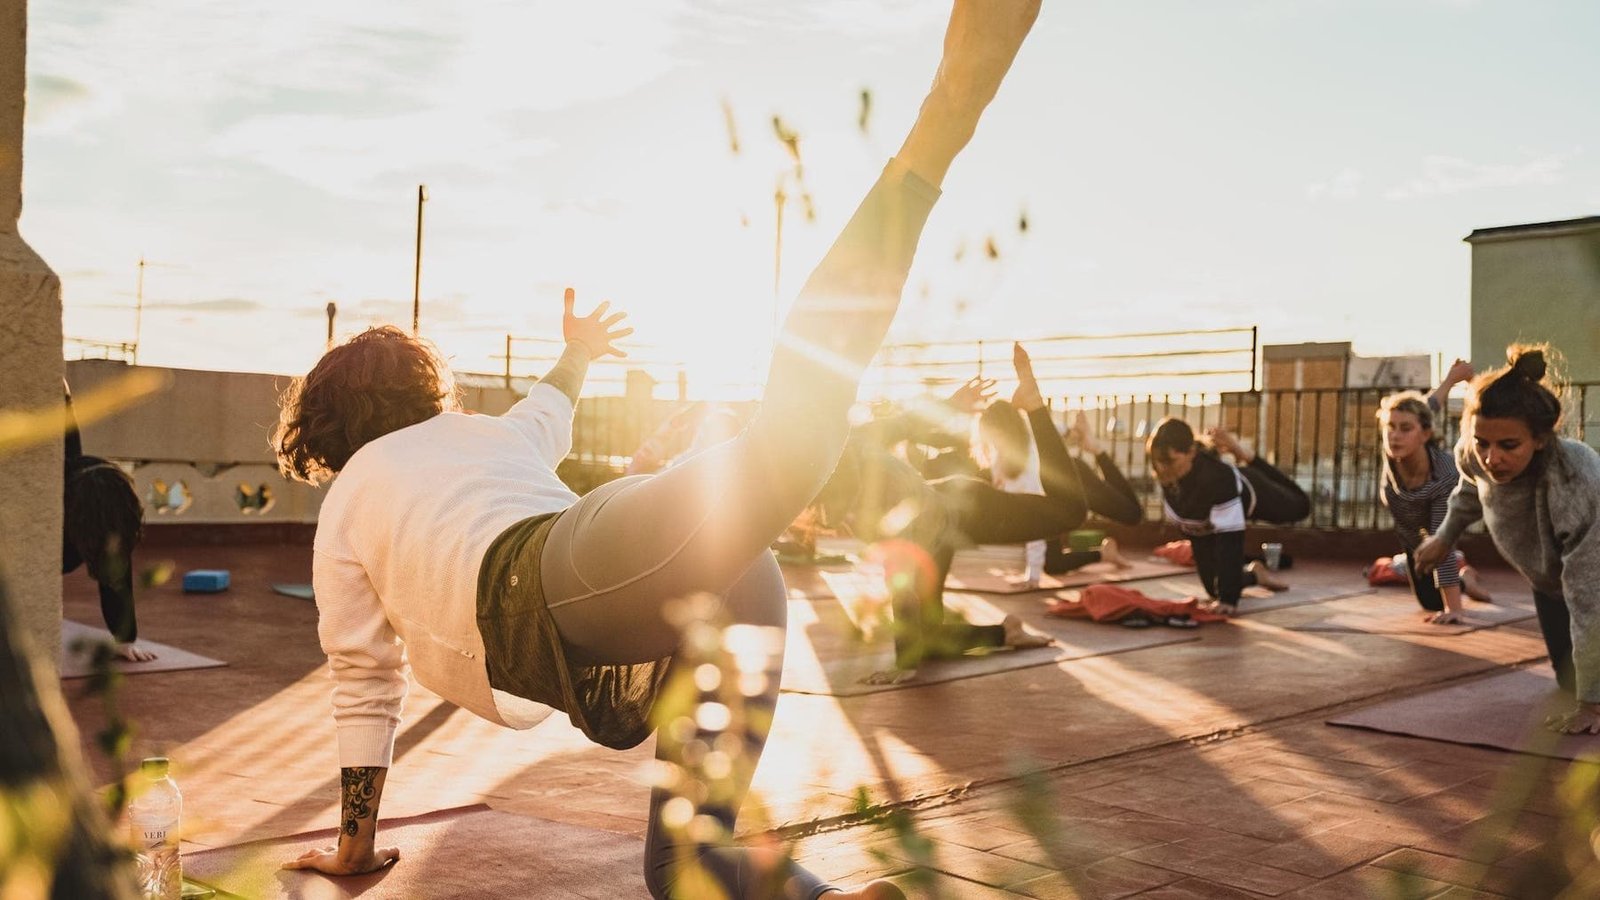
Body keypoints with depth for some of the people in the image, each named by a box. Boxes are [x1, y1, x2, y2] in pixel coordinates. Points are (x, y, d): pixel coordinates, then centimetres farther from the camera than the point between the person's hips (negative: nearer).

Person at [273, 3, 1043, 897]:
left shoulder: (345, 512, 33)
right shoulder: (490, 432, 45)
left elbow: (367, 688, 38)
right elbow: (551, 408, 71)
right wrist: (577, 353, 96)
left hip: (553, 597, -5)